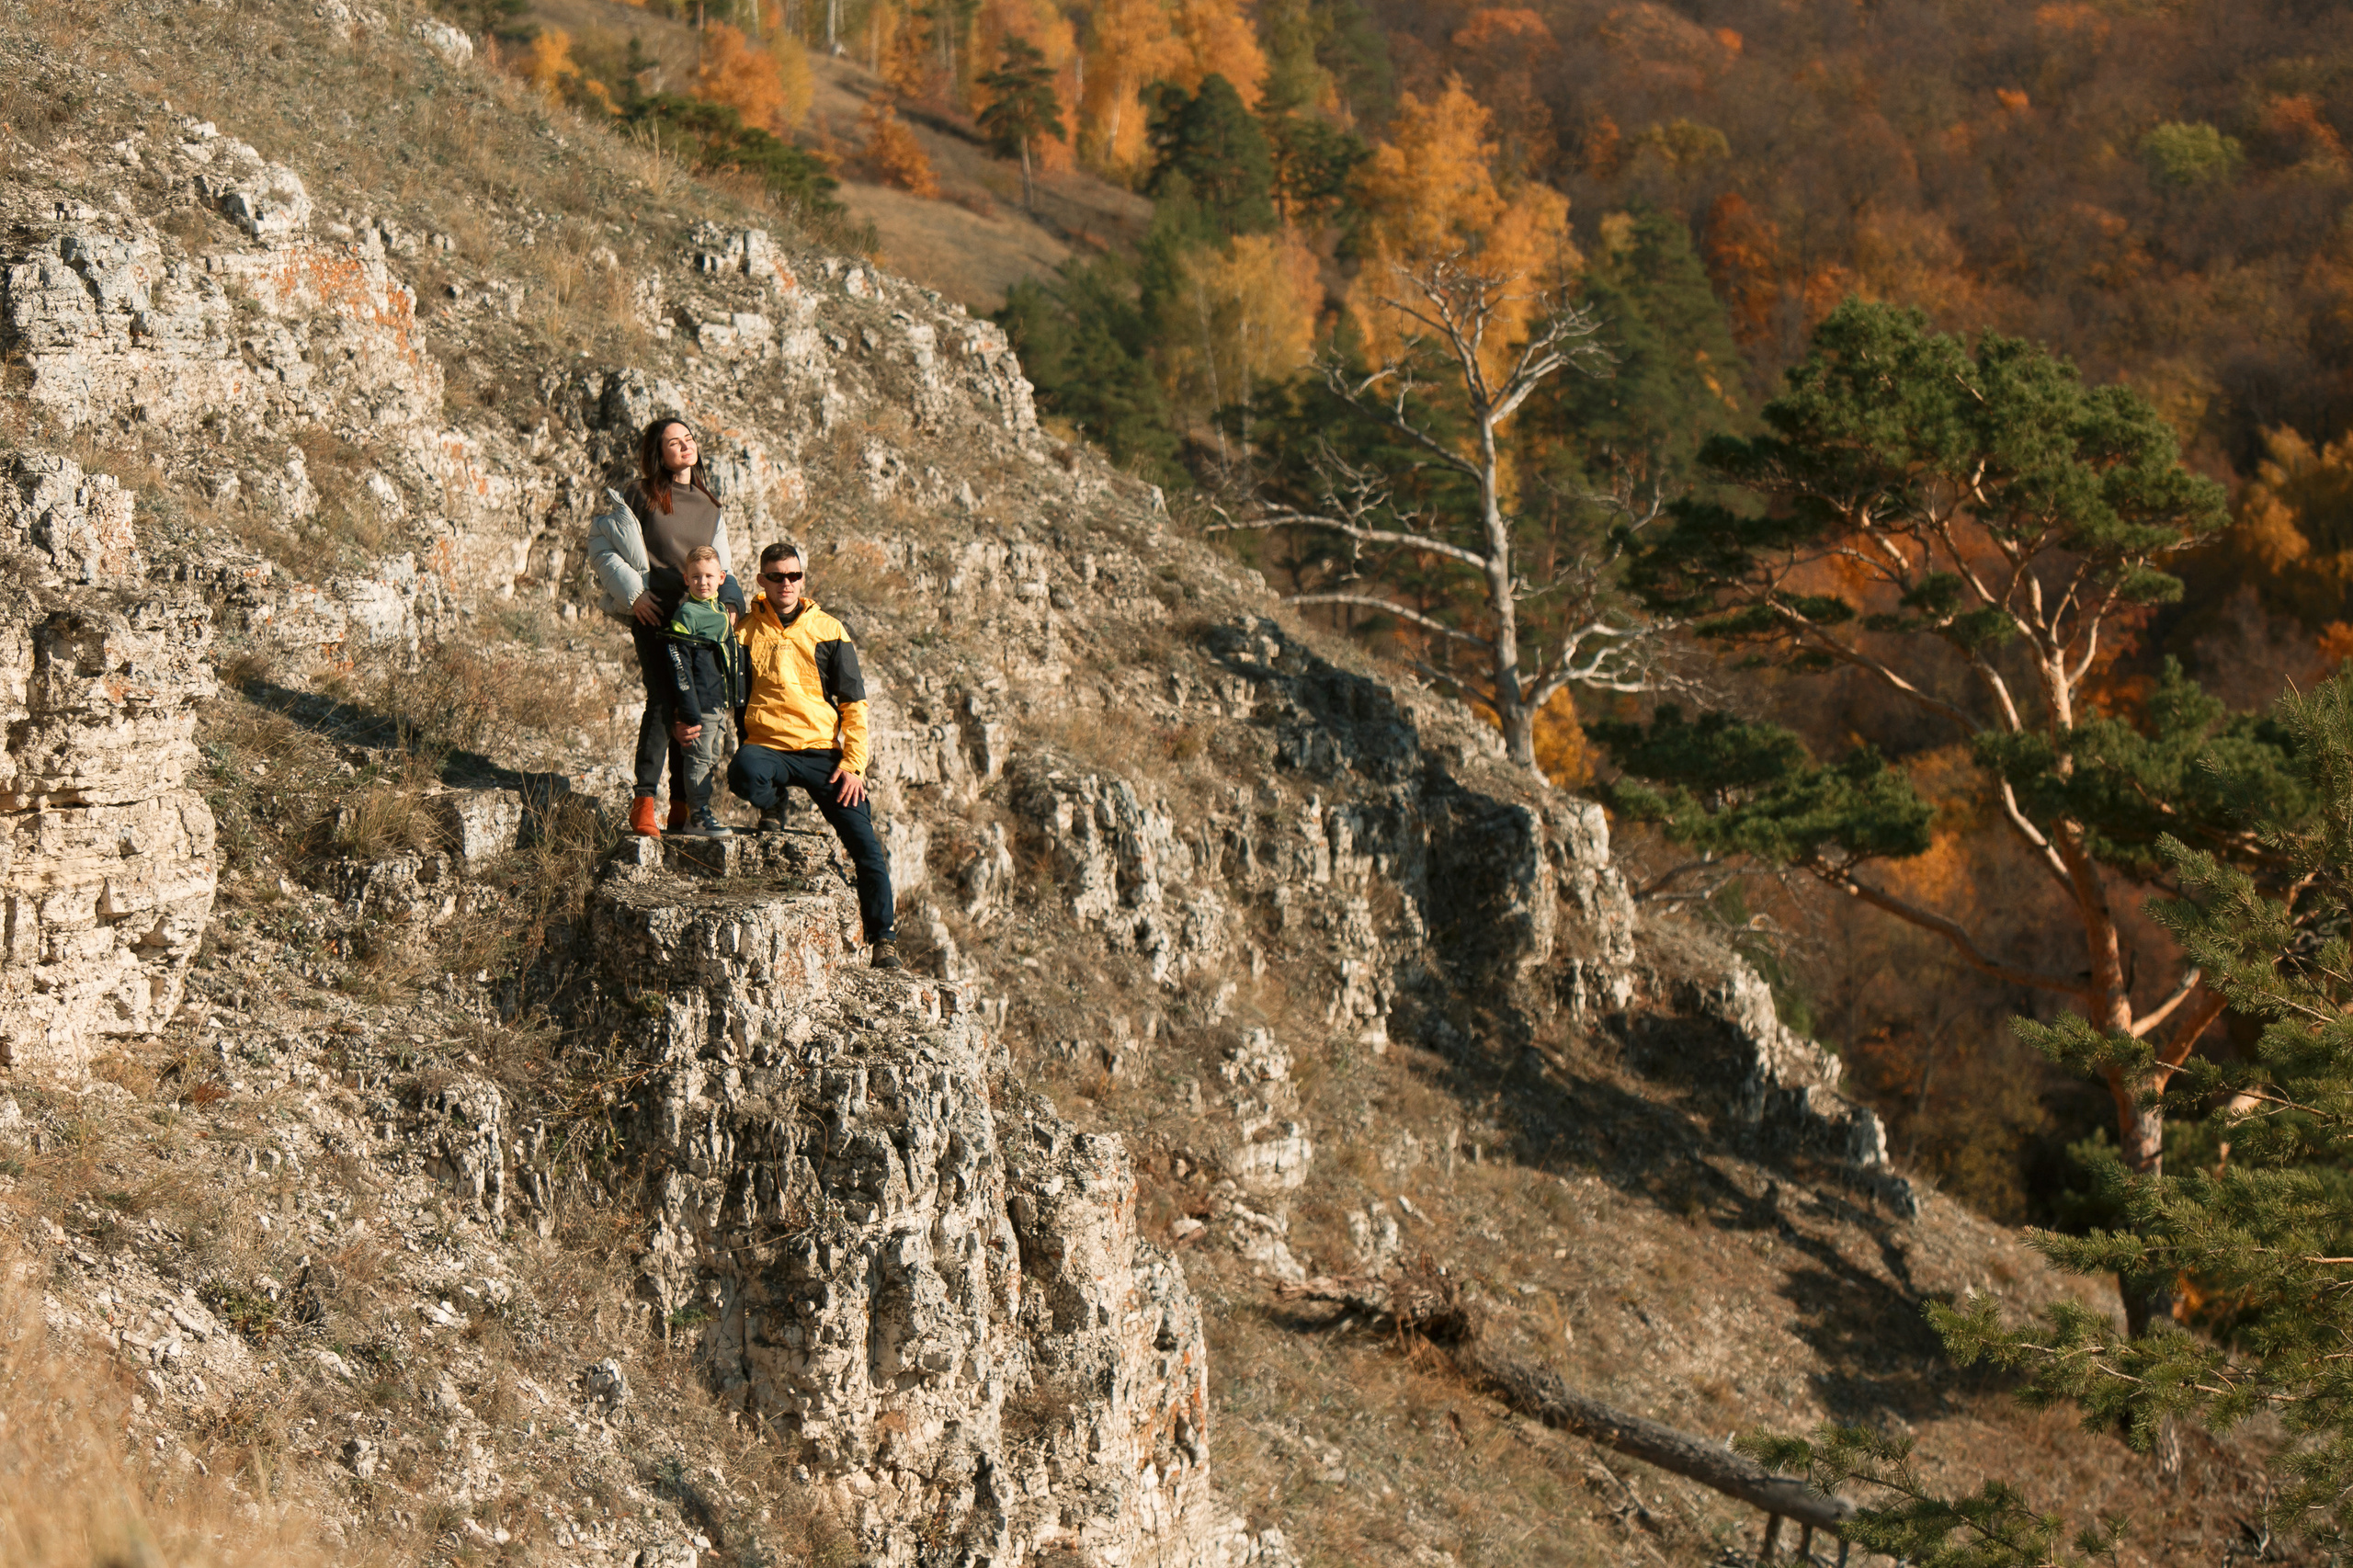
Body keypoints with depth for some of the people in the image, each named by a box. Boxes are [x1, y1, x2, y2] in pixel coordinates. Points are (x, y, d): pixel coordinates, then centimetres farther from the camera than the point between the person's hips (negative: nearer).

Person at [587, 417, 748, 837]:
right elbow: (599, 545, 3)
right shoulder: (641, 495, 3)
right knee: (664, 700, -19)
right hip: (654, 612, -5)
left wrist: (727, 600, 5)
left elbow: (721, 567, 25)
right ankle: (643, 802, -21)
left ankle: (683, 805, 10)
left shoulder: (710, 506, 18)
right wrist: (632, 592, -6)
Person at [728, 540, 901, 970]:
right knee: (744, 772, -38)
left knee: (866, 845, -11)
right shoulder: (747, 632, 8)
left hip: (824, 751, 1)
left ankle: (883, 939, 3)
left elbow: (853, 703, 8)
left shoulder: (827, 630, 9)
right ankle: (772, 806, -2)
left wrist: (853, 764, -3)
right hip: (769, 748, -1)